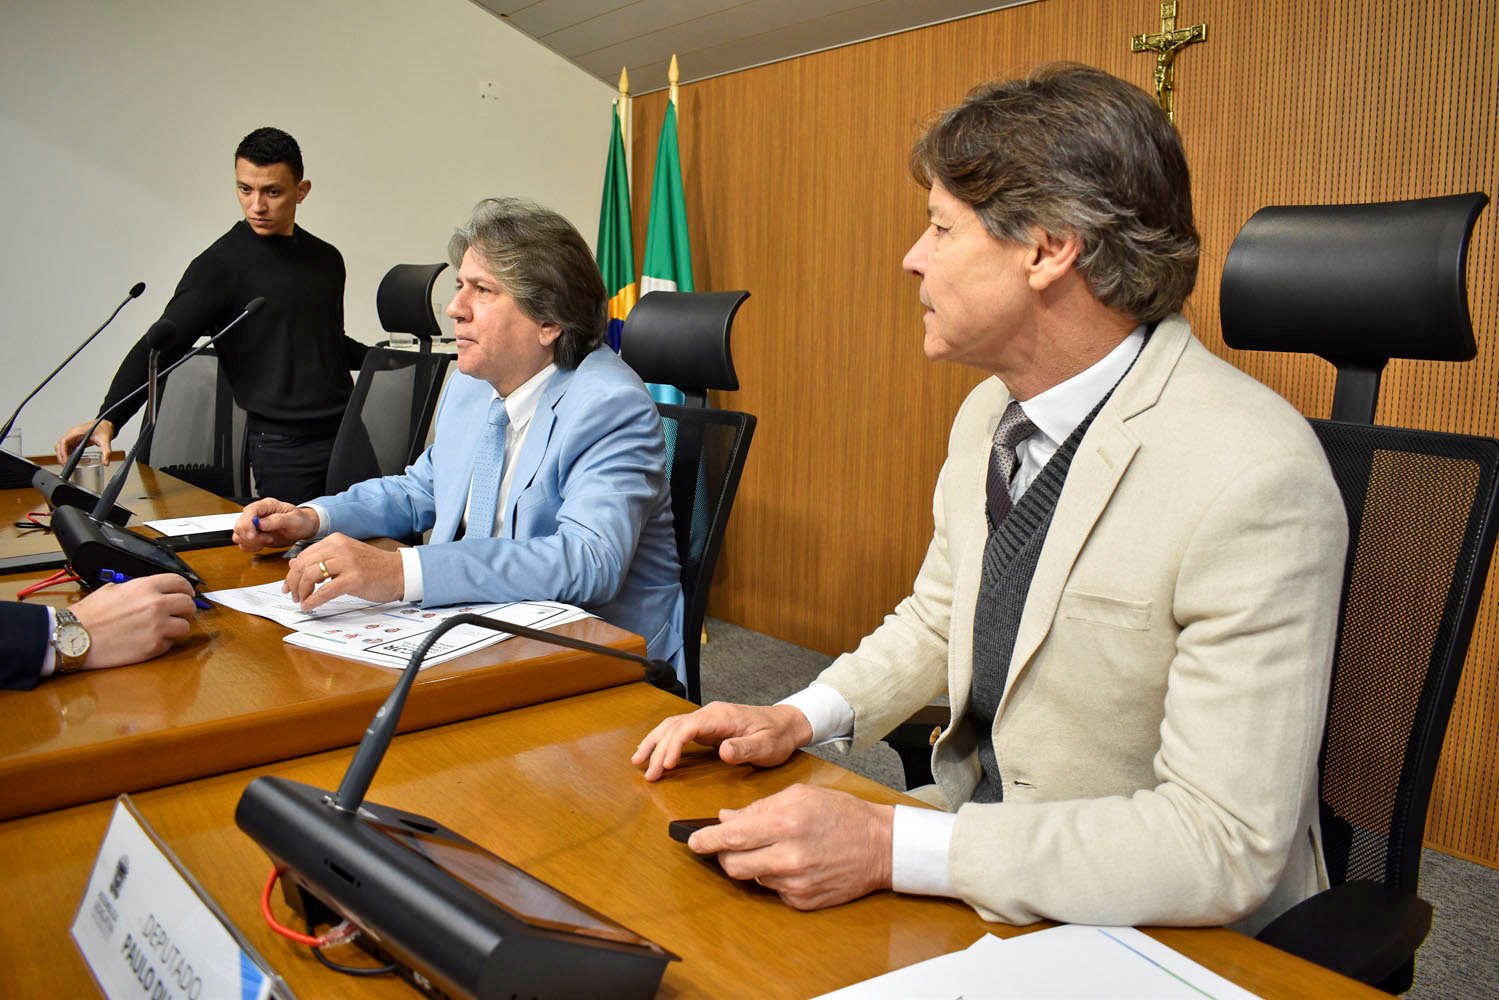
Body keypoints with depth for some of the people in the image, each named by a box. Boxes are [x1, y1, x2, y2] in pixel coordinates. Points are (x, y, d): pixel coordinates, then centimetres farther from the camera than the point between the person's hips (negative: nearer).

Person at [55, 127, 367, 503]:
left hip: (348, 433, 6)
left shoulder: (326, 259, 13)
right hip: (284, 447, -5)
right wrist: (108, 418, -26)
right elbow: (159, 345, -14)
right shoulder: (220, 266, -6)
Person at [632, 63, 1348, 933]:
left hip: (1156, 929, -6)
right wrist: (800, 719, -1)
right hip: (976, 845, 7)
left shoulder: (1254, 480, -26)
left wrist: (888, 847, -30)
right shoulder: (988, 414, 0)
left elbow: (1223, 847, -27)